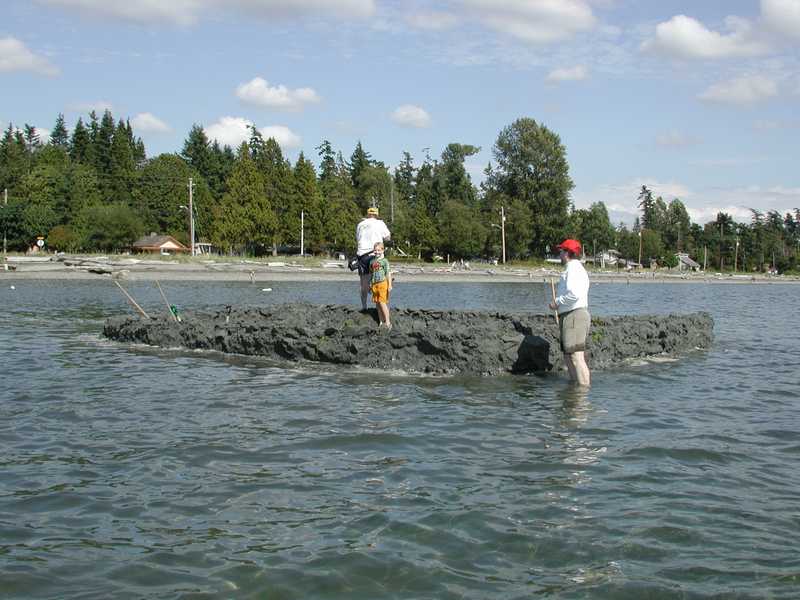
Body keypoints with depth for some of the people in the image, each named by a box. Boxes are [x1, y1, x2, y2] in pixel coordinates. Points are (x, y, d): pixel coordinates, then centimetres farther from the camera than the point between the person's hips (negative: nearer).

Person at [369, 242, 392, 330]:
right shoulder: (372, 261, 11)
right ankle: (381, 322, 15)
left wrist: (390, 285, -10)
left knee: (382, 302, -11)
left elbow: (388, 273, -6)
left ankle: (388, 322, -7)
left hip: (382, 283, -6)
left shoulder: (384, 261, -5)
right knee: (377, 304, 8)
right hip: (374, 284, 6)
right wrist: (370, 285, 18)